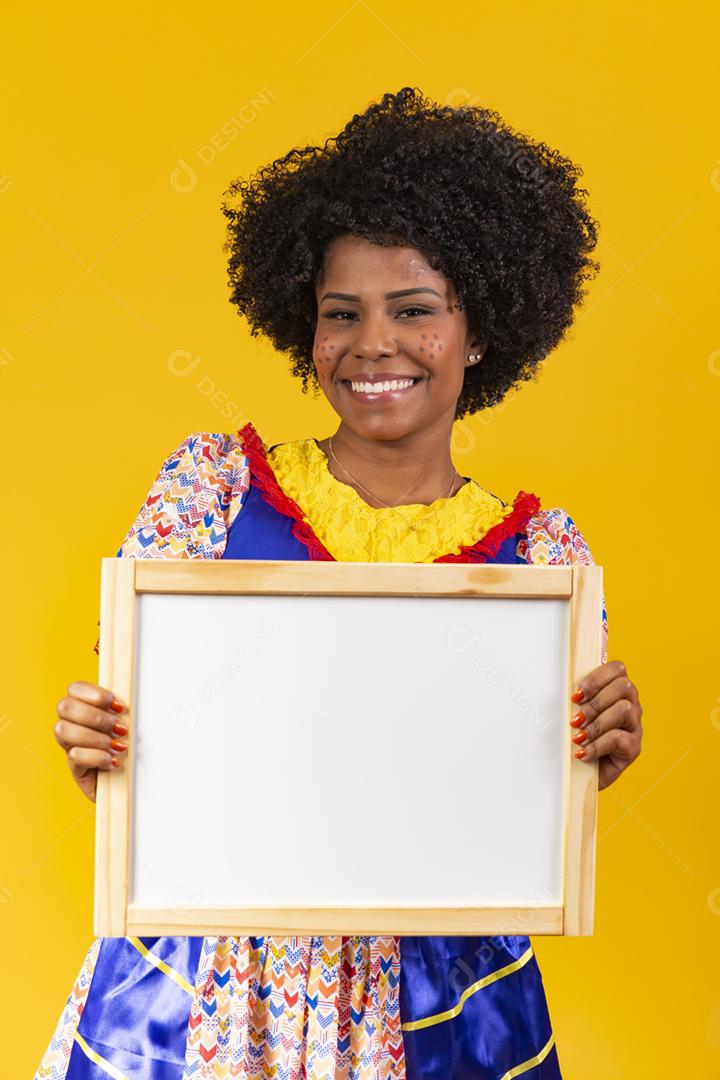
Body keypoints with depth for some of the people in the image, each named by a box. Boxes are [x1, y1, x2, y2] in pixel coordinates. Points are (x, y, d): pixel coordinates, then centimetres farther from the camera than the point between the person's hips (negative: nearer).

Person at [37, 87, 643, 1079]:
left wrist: (587, 763, -18)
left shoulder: (544, 553, -3)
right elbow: (125, 725, -1)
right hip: (191, 995, 0)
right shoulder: (213, 484, -4)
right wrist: (95, 747, -22)